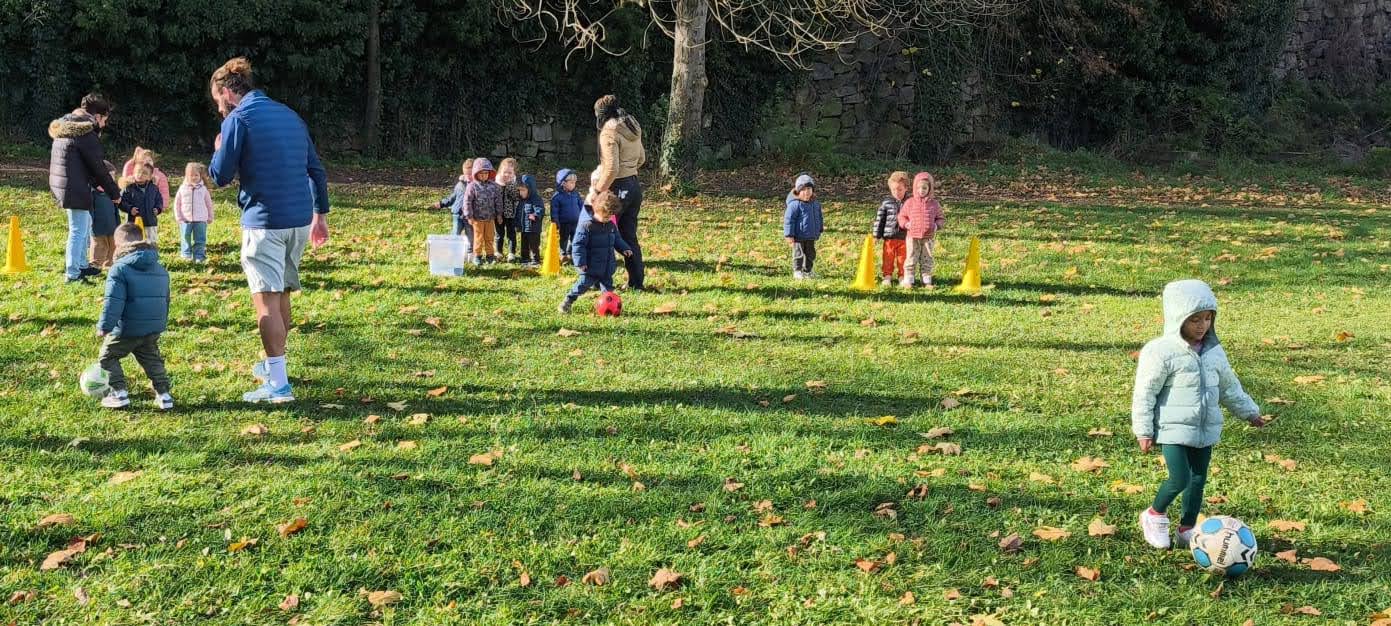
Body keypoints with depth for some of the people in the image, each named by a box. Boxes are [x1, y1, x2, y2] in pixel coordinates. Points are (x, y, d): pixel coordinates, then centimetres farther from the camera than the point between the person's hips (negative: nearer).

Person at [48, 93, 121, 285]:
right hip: (75, 189, -10)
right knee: (78, 230, -4)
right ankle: (72, 274, -1)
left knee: (86, 224, 23)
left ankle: (81, 265, 33)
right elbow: (99, 168, -14)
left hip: (60, 185, 10)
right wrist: (115, 192, -4)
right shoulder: (86, 135, -17)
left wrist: (96, 183, 21)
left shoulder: (64, 130, 14)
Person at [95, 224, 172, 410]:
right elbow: (165, 299, 18)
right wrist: (162, 323, 27)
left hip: (127, 329, -6)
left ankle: (119, 393, 10)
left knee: (108, 357, 15)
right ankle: (163, 394, 15)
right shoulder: (160, 269, 10)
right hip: (154, 328, 6)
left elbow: (113, 300, -19)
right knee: (151, 359, 23)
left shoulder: (120, 268, -13)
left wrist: (104, 326, -15)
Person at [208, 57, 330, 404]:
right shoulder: (290, 115, 14)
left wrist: (218, 150, 15)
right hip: (300, 220, 7)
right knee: (282, 295, 20)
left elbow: (220, 176, -5)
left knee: (266, 300, -5)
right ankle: (274, 364, 34)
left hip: (264, 222, -7)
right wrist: (321, 213, 22)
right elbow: (317, 169, 17)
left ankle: (278, 385, -8)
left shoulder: (238, 119, -7)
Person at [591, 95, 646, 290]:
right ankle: (636, 282, 17)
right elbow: (641, 158, 20)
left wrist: (598, 191, -15)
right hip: (635, 185, 8)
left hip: (618, 189, -8)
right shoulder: (633, 129, 9)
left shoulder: (609, 132, -16)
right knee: (630, 236, 14)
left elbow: (611, 168, -22)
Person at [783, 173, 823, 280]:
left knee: (810, 254, 15)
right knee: (798, 254, 1)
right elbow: (788, 219, -16)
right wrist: (789, 235, -17)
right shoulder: (795, 204, -17)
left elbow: (818, 218, 19)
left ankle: (807, 270, 29)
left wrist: (818, 231, 22)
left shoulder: (815, 203, 4)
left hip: (811, 236, 7)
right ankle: (797, 271, 12)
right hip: (798, 236, -7)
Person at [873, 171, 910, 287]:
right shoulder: (886, 202, -3)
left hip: (904, 237, 1)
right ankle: (887, 277, 15)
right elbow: (879, 218, 0)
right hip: (889, 236, -1)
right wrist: (877, 235, -1)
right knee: (888, 258, 5)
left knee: (903, 258, 9)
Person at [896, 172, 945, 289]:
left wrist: (936, 225, -8)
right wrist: (906, 224, -10)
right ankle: (908, 281, 6)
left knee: (927, 260, 9)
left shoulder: (934, 204, 3)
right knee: (911, 259, 0)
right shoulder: (910, 202, 0)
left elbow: (941, 218, 12)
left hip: (928, 237, 1)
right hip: (913, 236, -1)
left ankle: (927, 281, 16)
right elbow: (902, 216, 8)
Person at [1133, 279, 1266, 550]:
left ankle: (1187, 529, 26)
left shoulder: (1213, 351, 8)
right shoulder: (1161, 352, -14)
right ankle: (1155, 515, 13)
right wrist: (1143, 431, -13)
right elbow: (1145, 393, -12)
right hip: (1173, 430, -7)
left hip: (1205, 431, 7)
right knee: (1180, 479, -13)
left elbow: (1228, 386, 23)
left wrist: (1249, 411, 30)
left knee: (1199, 480, 11)